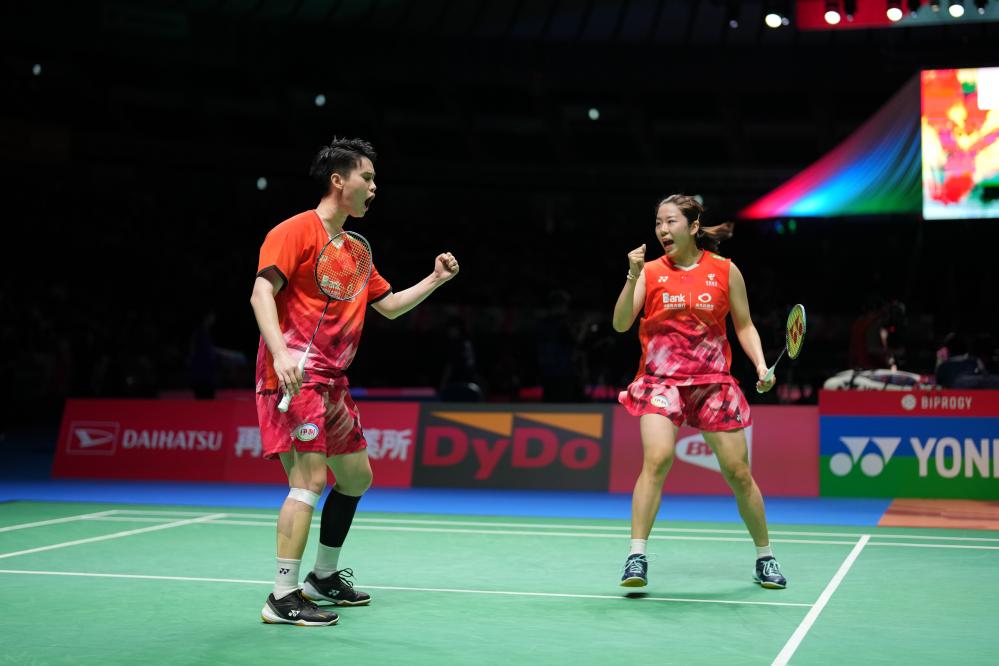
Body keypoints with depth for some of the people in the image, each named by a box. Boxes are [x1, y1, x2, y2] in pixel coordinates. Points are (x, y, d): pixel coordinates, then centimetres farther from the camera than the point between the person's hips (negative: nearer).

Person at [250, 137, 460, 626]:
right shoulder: (297, 231, -8)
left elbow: (389, 305, 26)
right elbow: (262, 293, -18)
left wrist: (435, 280, 14)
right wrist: (280, 352, -32)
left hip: (332, 382, 10)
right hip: (295, 377, -10)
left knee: (356, 478, 16)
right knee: (310, 479, -16)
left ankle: (324, 577, 31)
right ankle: (283, 597, -11)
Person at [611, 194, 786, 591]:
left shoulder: (726, 271, 3)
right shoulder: (651, 271, 2)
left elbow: (744, 325, 10)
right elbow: (620, 324, -6)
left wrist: (761, 365, -5)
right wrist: (633, 276, -17)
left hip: (713, 382, 1)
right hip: (660, 380, -1)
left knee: (738, 473, 3)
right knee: (656, 459, -23)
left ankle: (765, 558, 23)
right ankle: (637, 558, -15)